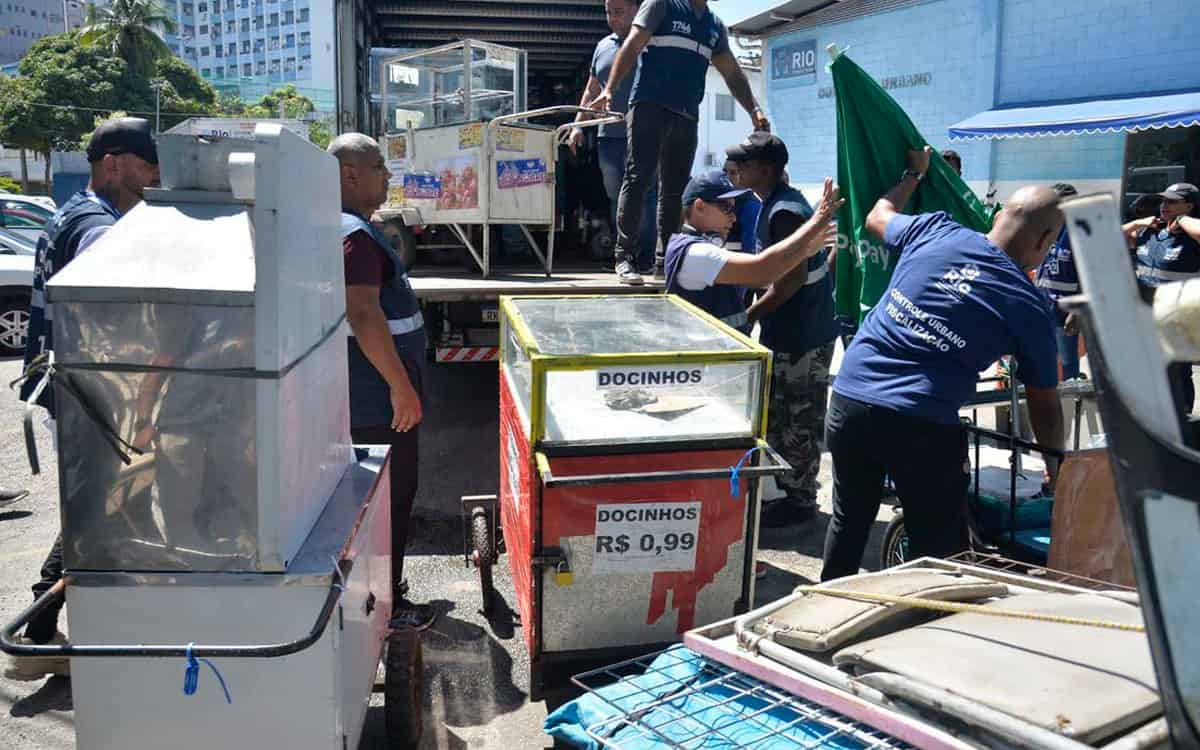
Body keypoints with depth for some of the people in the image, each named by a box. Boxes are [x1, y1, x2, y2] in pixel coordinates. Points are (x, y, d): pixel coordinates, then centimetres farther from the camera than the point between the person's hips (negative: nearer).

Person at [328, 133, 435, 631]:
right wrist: (401, 385, -26)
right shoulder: (355, 235, -20)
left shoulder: (339, 227, 14)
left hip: (357, 397, 11)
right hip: (377, 400, -11)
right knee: (391, 496, 1)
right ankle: (384, 603, 13)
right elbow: (364, 315, -28)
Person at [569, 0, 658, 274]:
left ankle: (645, 259, 0)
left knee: (643, 198, -5)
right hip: (608, 136, 6)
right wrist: (578, 124, 13)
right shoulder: (603, 46, 17)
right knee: (616, 198, 7)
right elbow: (592, 91, 22)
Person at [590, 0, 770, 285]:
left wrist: (754, 109, 11)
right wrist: (609, 89, -18)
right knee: (638, 179, -12)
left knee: (675, 189, 5)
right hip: (650, 108, -6)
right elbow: (631, 46, -5)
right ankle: (624, 257, -10)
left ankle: (666, 261, 11)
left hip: (687, 117, 6)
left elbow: (733, 73, 23)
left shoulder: (715, 26, 20)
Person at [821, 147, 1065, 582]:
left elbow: (877, 217, 30)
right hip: (923, 427, -4)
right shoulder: (1030, 306, 2)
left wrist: (914, 173, 46)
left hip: (848, 400, 5)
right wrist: (1055, 465, 27)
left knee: (848, 524, 22)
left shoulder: (934, 231, 7)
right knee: (938, 552, 12)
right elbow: (1044, 406, 11)